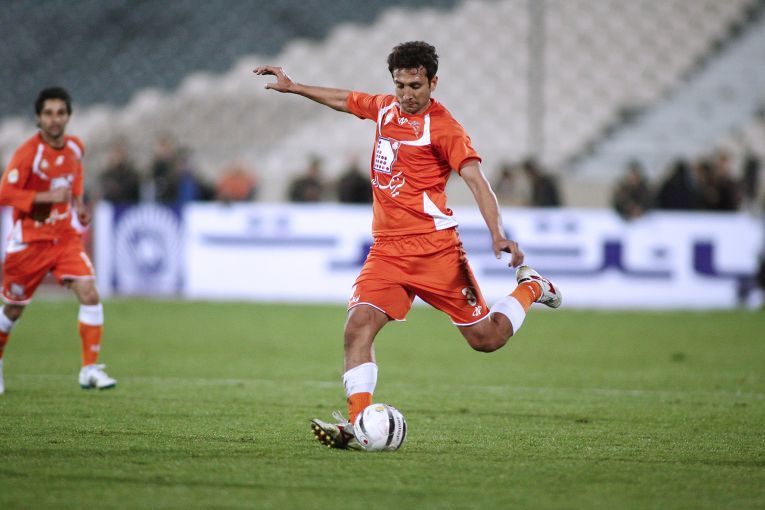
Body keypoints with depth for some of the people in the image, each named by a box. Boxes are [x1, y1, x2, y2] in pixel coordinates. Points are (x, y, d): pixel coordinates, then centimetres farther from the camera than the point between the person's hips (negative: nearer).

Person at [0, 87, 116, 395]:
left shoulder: (75, 147, 0)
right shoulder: (28, 153, -19)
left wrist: (78, 202, 8)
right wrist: (48, 197, -30)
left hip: (65, 237, 4)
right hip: (29, 240, -4)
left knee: (90, 294, -16)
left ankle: (89, 369, -9)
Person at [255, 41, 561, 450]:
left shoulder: (443, 127, -9)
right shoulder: (386, 108, 11)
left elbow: (476, 181, -17)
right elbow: (344, 100, 31)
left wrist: (497, 235, -30)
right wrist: (292, 87, 36)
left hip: (435, 247, -5)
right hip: (387, 249, 5)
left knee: (486, 339, 1)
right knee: (358, 326, -18)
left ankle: (530, 288, 30)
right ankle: (358, 425, -23)